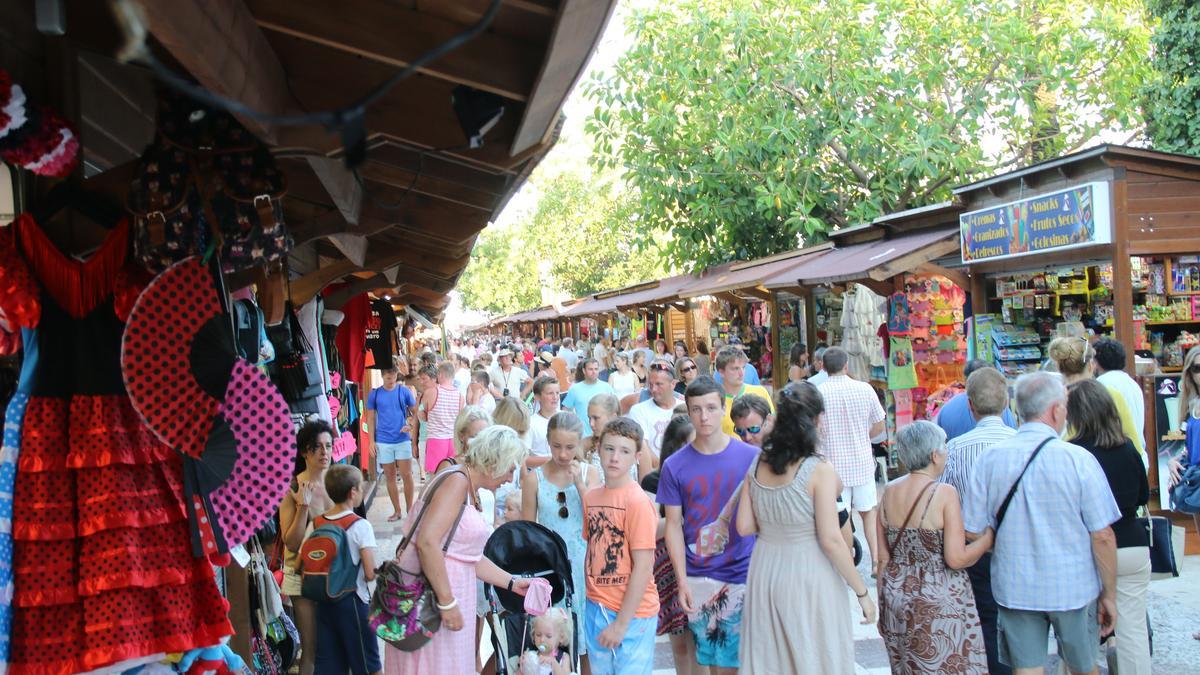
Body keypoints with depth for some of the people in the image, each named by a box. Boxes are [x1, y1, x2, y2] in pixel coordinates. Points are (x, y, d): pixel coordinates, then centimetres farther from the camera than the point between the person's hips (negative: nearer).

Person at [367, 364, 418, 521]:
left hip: (403, 439, -1)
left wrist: (410, 425, -13)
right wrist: (372, 441, 0)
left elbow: (416, 412, 6)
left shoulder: (404, 391, 0)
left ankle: (410, 509, 11)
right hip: (383, 442, 1)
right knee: (390, 477, 8)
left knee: (406, 475, -2)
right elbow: (371, 418, 6)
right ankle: (397, 511, 18)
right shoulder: (374, 394, 2)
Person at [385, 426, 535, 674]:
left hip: (448, 592, 9)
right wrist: (447, 603, -22)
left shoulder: (469, 492, 14)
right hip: (431, 596, -9)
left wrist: (512, 583, 21)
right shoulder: (457, 481, -15)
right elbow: (427, 542, -25)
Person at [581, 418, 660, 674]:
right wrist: (590, 601, 5)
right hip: (595, 608, 6)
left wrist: (621, 623, -15)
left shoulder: (638, 502, -15)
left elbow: (643, 567, -16)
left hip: (632, 613, -6)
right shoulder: (591, 496, 4)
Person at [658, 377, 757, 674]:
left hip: (744, 574, 0)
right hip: (697, 579, 1)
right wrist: (682, 581, -5)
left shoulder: (751, 457, -3)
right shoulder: (675, 466, -2)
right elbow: (674, 526, 1)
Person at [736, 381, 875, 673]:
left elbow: (744, 527, 2)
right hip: (809, 574, -5)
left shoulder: (757, 465, -1)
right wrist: (862, 592, -7)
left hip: (765, 571, 5)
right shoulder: (819, 471, -16)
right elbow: (831, 541, -16)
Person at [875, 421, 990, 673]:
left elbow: (882, 557, 6)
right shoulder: (945, 493, -14)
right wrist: (989, 536, -2)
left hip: (897, 597, 6)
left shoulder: (890, 491, 2)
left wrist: (883, 604, 15)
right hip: (939, 603, -6)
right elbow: (956, 559, -17)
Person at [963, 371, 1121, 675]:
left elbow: (974, 532, -3)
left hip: (1014, 589, 1)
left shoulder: (989, 459, -7)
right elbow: (1102, 536, -11)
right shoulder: (1078, 459, -14)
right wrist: (1109, 595, 1)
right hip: (1072, 589, -1)